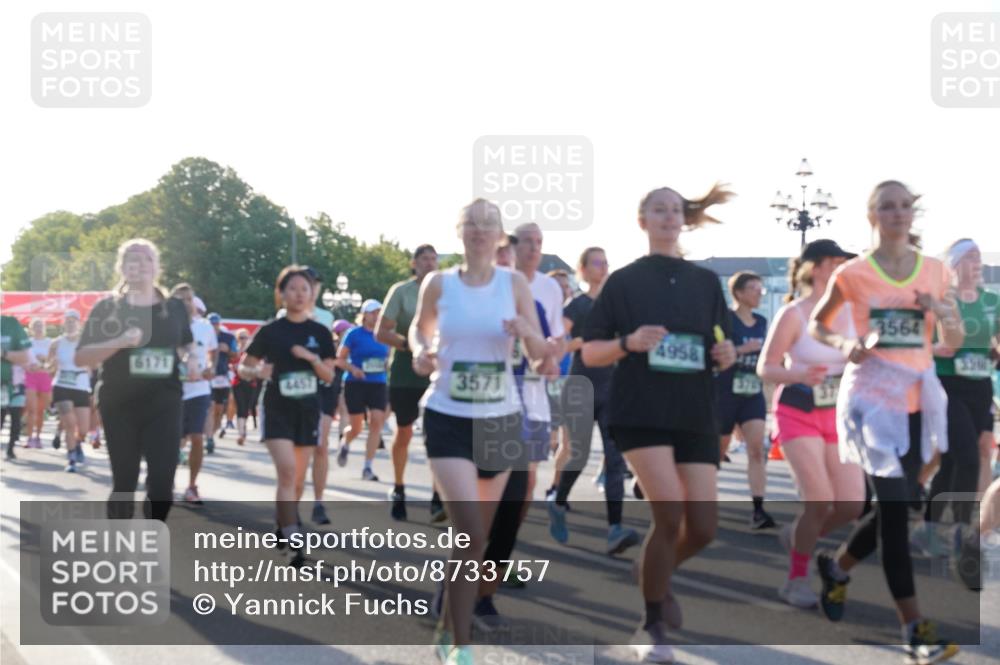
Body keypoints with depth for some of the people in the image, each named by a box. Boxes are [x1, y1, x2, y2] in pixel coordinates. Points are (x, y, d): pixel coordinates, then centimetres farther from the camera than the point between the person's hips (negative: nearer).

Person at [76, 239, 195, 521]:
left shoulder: (175, 308, 8)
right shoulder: (107, 308, 0)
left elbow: (185, 345, 24)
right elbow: (80, 358, -5)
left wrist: (189, 358, 0)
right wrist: (119, 342, -20)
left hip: (164, 404, 2)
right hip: (120, 405, -1)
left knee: (162, 482, -8)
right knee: (124, 482, 5)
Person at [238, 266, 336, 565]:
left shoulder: (320, 333, 3)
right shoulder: (270, 331, -4)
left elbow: (329, 376, 2)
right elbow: (243, 368, 2)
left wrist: (312, 358, -16)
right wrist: (257, 372, -20)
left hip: (308, 410, 3)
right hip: (277, 409, -3)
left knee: (298, 478, 11)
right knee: (287, 472, -17)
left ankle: (283, 528, 31)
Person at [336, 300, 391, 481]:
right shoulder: (354, 335, -4)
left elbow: (389, 357, 20)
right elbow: (339, 359, -2)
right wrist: (353, 368, -19)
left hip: (378, 384, 3)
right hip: (355, 384, -3)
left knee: (377, 422, -12)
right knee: (356, 427, 2)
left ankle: (367, 468, -6)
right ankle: (345, 444, 40)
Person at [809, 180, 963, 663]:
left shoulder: (935, 272, 5)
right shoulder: (853, 273, -3)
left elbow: (953, 344, 10)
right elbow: (817, 324, 9)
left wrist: (946, 314, -11)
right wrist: (845, 345, -10)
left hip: (917, 397, 5)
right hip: (871, 394, -5)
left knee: (893, 505, 13)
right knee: (895, 506, -11)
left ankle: (836, 569, 40)